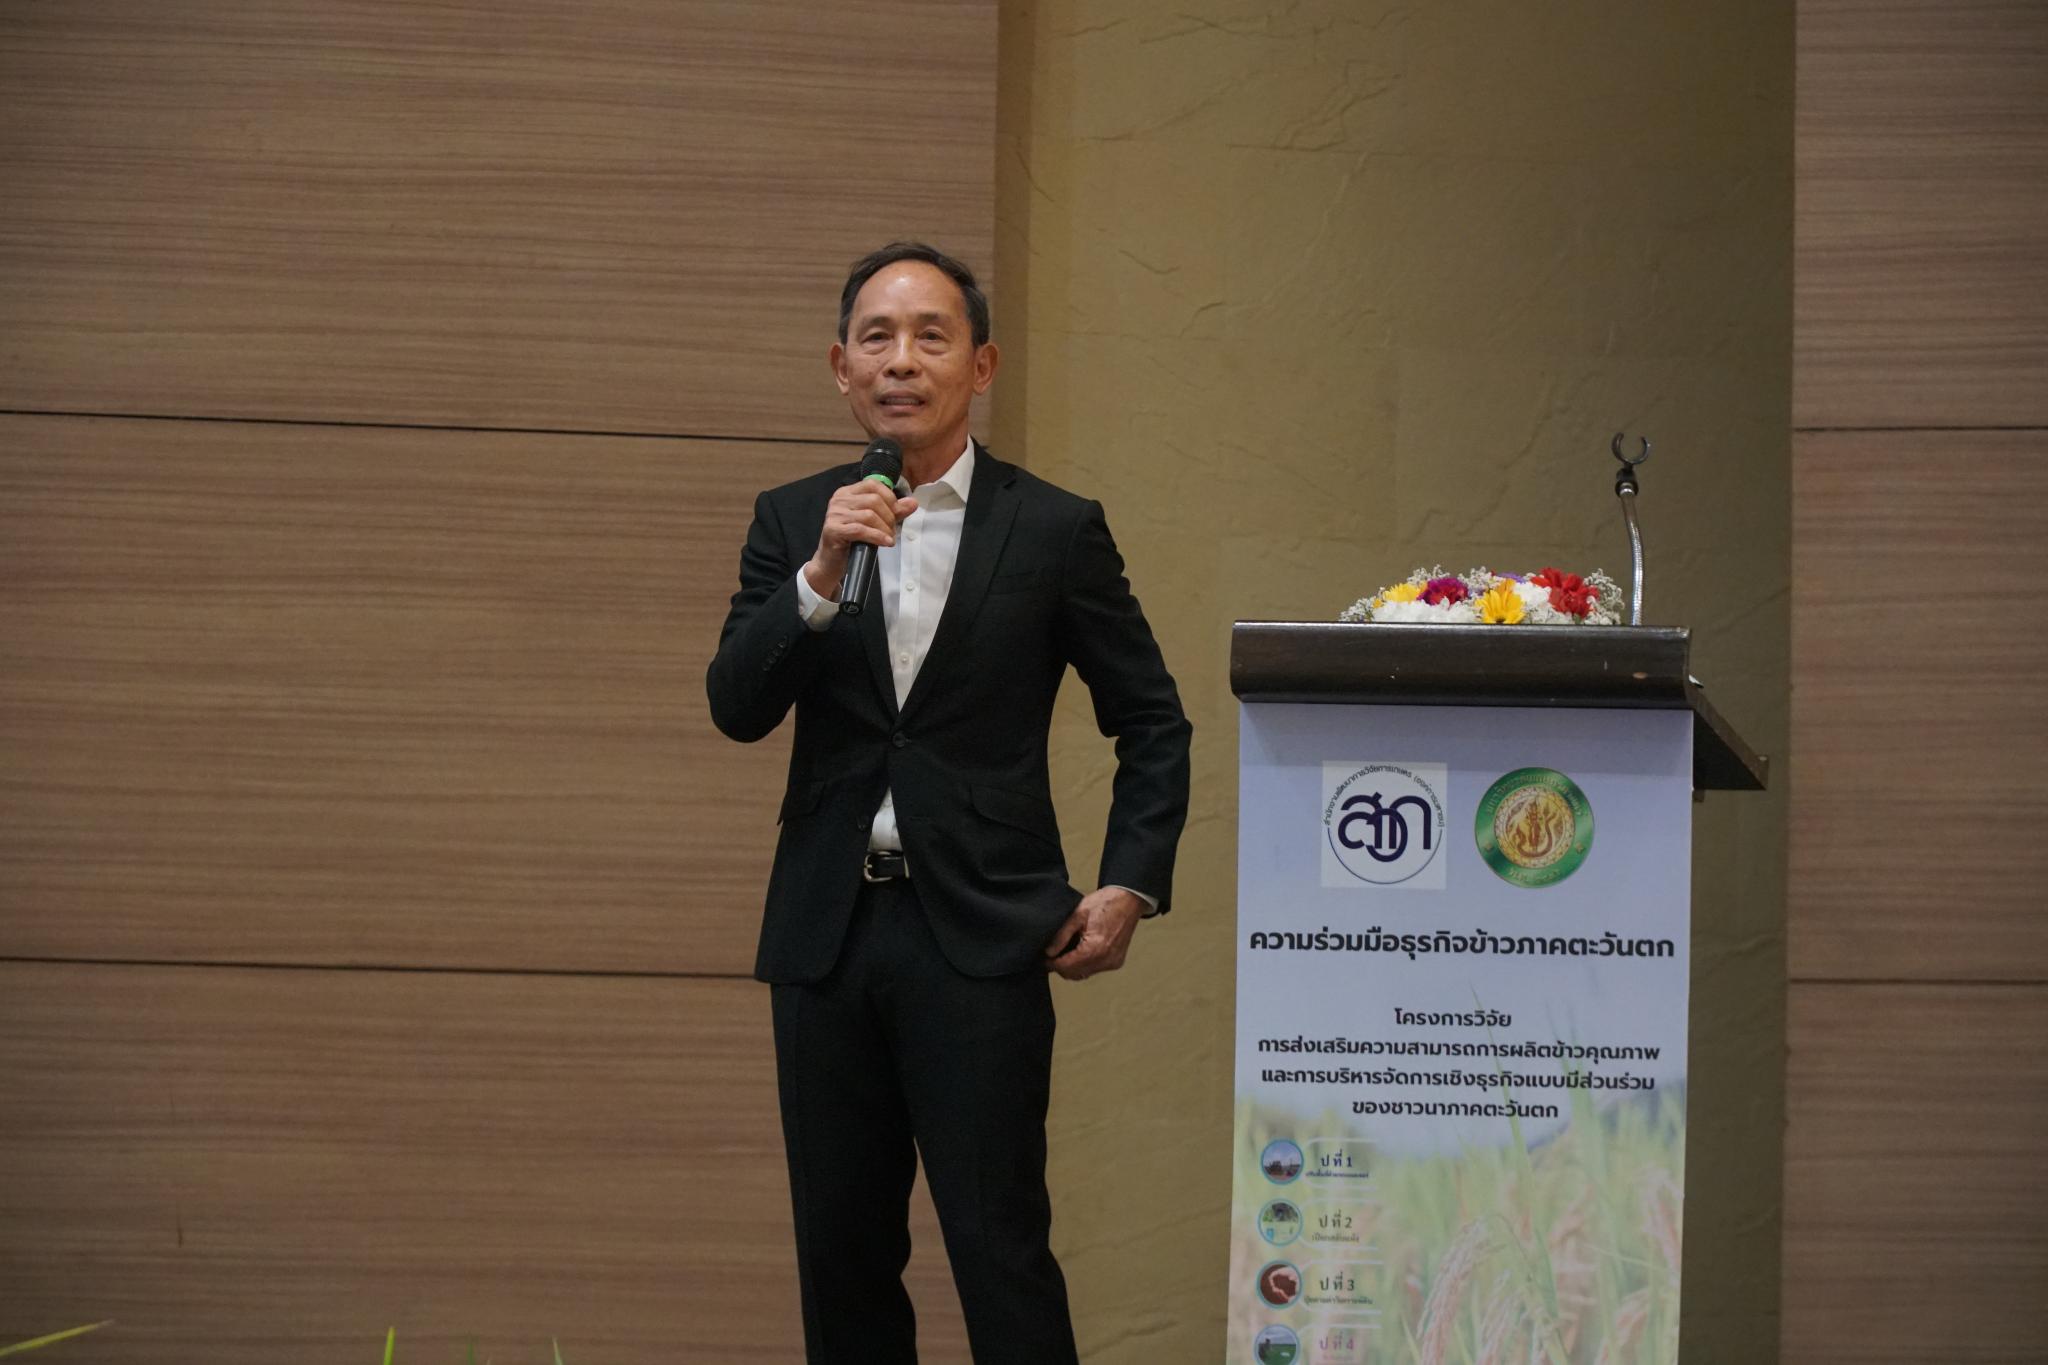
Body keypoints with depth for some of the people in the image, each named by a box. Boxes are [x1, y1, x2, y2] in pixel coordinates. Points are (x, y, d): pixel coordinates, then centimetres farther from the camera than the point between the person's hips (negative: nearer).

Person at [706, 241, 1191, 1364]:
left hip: (979, 935, -3)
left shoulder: (1055, 531, 1)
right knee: (840, 1253, 9)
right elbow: (736, 709, -3)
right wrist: (820, 576, -17)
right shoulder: (790, 524, 8)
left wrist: (1130, 886, -2)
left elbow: (1152, 722, 8)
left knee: (1000, 1249, -7)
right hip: (827, 930, 3)